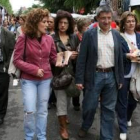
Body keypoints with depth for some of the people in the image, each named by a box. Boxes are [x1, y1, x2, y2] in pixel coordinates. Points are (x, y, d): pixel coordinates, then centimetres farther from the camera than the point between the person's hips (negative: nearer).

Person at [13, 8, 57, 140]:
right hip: (28, 79, -3)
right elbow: (17, 60, -11)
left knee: (42, 110, 13)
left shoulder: (49, 38, -1)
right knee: (30, 110, -5)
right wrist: (34, 69, -19)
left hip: (46, 79, 3)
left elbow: (53, 58, 8)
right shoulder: (23, 38, -10)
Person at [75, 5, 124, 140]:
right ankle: (85, 126, 37)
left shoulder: (116, 35, 7)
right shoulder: (89, 34, -4)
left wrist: (120, 78, 7)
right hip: (94, 76, -3)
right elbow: (81, 58, -6)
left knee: (109, 109, 10)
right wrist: (79, 79, -9)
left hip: (111, 76, 3)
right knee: (90, 106, 7)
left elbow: (119, 58, 9)